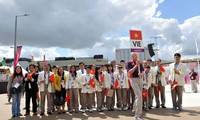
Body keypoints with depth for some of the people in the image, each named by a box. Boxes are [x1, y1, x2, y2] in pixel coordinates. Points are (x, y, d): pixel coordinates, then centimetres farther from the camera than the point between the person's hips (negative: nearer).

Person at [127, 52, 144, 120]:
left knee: (138, 96, 18)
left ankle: (134, 110, 38)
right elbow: (130, 72, -16)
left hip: (140, 79, 7)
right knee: (139, 96, -18)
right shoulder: (130, 63, -4)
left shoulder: (140, 63, 12)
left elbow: (143, 71, 14)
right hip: (134, 80, -7)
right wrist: (136, 65, -19)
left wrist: (141, 74, -10)